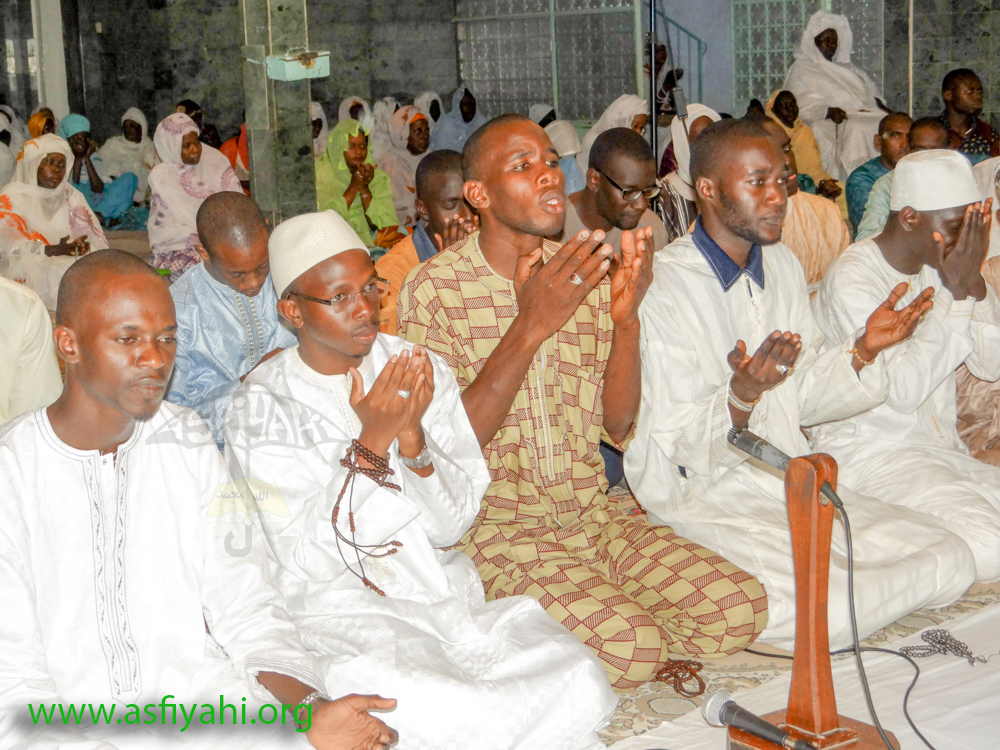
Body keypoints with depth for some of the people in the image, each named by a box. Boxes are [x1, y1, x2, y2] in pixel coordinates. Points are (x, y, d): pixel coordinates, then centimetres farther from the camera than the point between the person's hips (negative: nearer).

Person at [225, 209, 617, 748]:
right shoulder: (262, 406, -4)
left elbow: (454, 523, 2)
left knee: (577, 683, -22)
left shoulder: (420, 370, 6)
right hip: (337, 603, -4)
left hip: (446, 590, 4)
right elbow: (306, 556, -11)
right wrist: (372, 441, -19)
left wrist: (412, 437, -17)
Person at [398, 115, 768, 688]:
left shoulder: (582, 275, 9)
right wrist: (529, 328, -23)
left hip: (592, 512, 6)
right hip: (497, 526, -6)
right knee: (628, 646, -27)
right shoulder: (435, 288, -7)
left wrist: (627, 318, -13)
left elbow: (618, 426, 4)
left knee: (741, 607, -12)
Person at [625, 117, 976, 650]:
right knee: (823, 612, -31)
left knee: (950, 560, -9)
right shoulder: (660, 287, -13)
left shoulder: (783, 267, 12)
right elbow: (674, 446, -14)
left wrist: (864, 348, 1)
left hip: (793, 483, 7)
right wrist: (741, 396, -33)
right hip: (706, 498, -7)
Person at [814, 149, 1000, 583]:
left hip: (942, 448, 8)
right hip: (868, 454, -7)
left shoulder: (938, 266, 9)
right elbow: (902, 389, -24)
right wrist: (956, 294, -20)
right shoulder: (851, 278, -14)